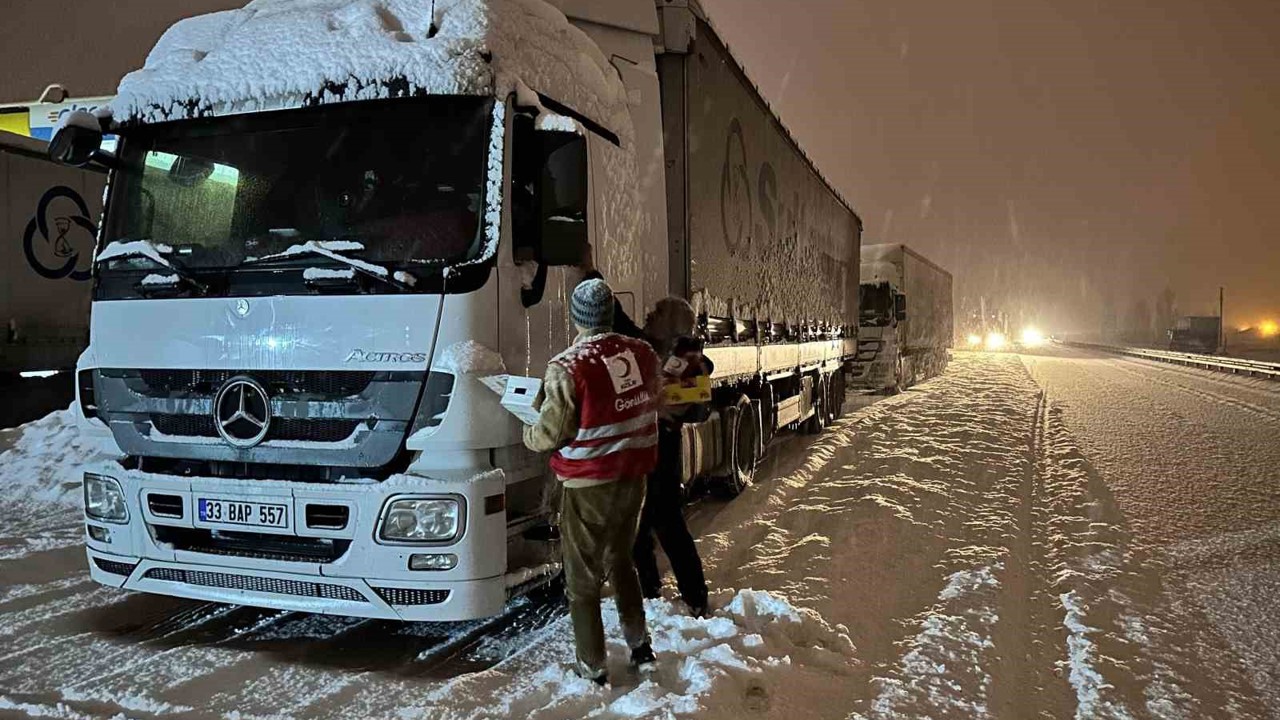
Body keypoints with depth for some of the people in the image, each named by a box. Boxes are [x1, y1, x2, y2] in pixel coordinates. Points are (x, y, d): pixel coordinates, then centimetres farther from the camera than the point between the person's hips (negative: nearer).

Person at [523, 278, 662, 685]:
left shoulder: (568, 367, -20)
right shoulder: (643, 353, -2)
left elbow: (552, 433, -15)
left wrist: (529, 435, 6)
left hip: (589, 486, -6)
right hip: (633, 478, 6)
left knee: (582, 579, 10)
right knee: (620, 561, 26)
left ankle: (594, 669, 18)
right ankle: (640, 647, 34)